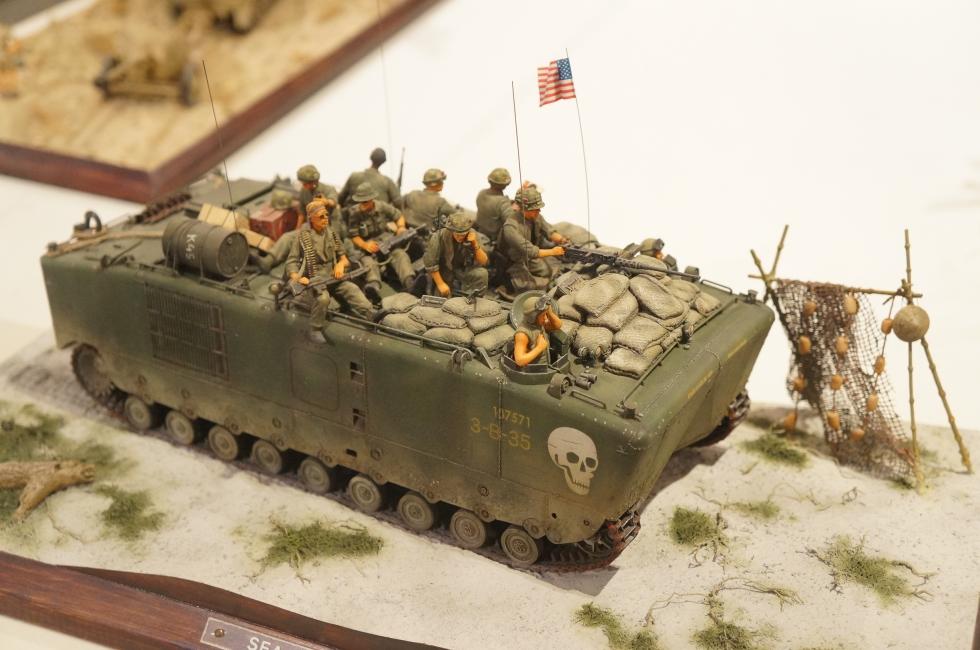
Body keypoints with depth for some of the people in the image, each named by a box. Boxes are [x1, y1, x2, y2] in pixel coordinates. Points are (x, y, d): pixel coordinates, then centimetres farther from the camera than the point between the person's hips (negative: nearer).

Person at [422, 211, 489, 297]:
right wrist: (440, 284, -18)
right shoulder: (439, 236, -24)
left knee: (481, 273, -26)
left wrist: (475, 244, -31)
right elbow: (430, 263, -18)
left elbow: (483, 262, -16)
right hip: (444, 272, -1)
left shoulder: (472, 235, -16)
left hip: (464, 271, 1)